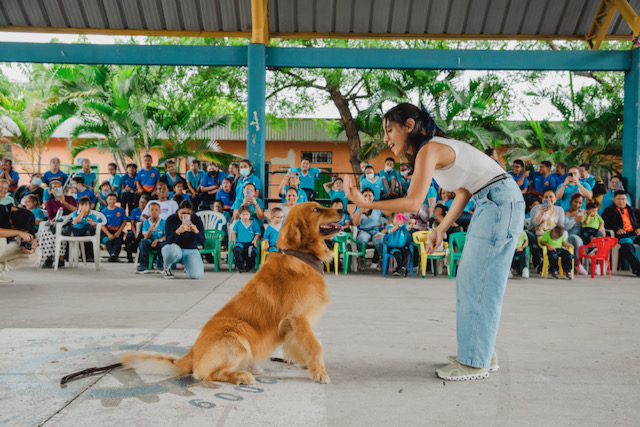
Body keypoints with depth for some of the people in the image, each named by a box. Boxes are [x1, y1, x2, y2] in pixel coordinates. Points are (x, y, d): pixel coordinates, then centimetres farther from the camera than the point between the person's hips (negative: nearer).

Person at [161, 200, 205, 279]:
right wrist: (178, 231, -41)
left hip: (191, 250, 1)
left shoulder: (196, 219, -9)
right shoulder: (171, 219, -13)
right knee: (173, 250, -40)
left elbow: (202, 242, -13)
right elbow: (169, 241, -23)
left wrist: (196, 231, -33)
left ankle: (188, 266, 16)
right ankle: (166, 268, -4)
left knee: (196, 275, -24)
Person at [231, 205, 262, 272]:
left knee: (252, 251, -32)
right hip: (239, 242, 1)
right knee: (237, 250, -34)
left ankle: (249, 266, -4)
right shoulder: (237, 223, 12)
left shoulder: (254, 223, 10)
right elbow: (234, 232, 15)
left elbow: (258, 233, 9)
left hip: (250, 243, -1)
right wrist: (234, 241, 2)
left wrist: (254, 240, -7)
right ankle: (240, 267, -18)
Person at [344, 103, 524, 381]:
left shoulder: (429, 149, -15)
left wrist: (367, 204, -18)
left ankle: (475, 363, 4)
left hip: (500, 202, -10)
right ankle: (481, 354, 21)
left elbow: (413, 203, -23)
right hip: (491, 204, 10)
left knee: (477, 283, -5)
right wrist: (441, 230, 13)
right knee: (470, 281, 12)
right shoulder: (439, 147, 13)